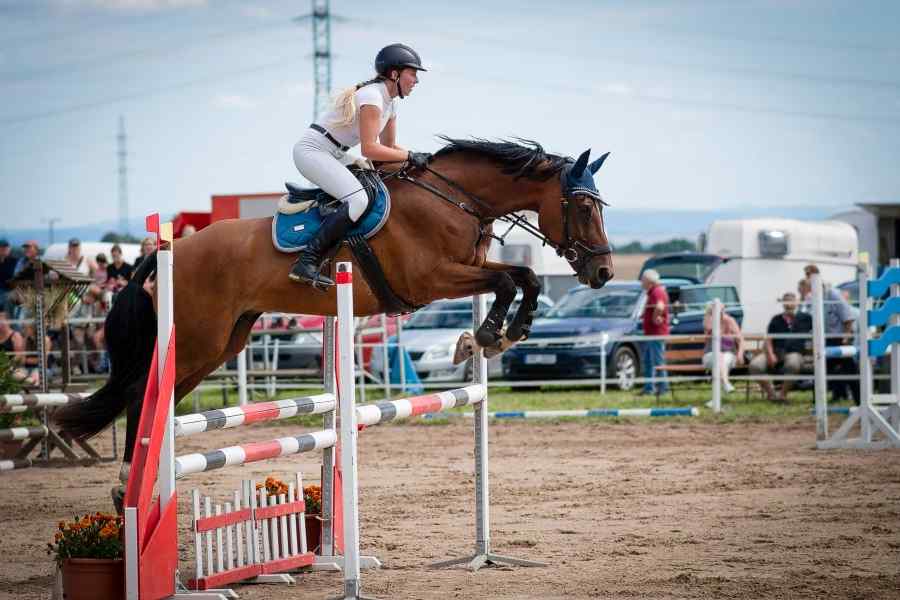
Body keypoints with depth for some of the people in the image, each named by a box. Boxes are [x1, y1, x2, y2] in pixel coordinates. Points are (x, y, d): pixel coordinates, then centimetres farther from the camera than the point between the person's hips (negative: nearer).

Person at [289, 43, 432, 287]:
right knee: (357, 200, -27)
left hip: (333, 155, 11)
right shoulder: (372, 97, -19)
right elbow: (369, 149, -25)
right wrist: (410, 157, -21)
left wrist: (419, 157, 3)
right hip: (312, 150, -11)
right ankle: (306, 263, -31)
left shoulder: (390, 102, 11)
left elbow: (389, 146, 19)